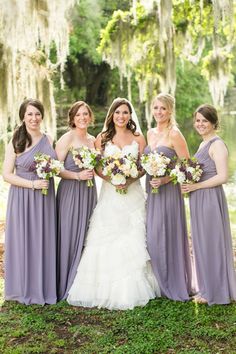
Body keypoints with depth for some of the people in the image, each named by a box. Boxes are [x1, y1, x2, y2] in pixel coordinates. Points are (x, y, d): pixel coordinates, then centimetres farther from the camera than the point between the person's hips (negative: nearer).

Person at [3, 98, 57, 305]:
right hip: (22, 199, -3)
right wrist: (32, 184, -17)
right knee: (23, 241, 3)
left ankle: (44, 288, 24)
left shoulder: (49, 140, 7)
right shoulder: (15, 142, -5)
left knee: (44, 242, 9)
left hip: (45, 198, 4)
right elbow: (7, 174, -7)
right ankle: (24, 289, 18)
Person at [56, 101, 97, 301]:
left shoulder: (93, 140, 12)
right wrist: (77, 176, -19)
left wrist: (92, 172, 6)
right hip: (70, 193, -6)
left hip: (89, 192, 6)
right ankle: (68, 286, 11)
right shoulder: (67, 138, -7)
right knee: (70, 237, -2)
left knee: (87, 238, 10)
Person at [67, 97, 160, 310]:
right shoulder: (103, 138, 7)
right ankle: (106, 290, 7)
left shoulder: (139, 139, 7)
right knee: (106, 242, -3)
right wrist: (112, 180, -15)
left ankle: (131, 290, 8)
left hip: (133, 194, 0)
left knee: (132, 242, -2)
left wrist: (129, 180, -15)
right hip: (109, 194, 0)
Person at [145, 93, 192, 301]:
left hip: (168, 192, -7)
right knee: (153, 238, 10)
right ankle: (159, 283, 25)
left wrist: (165, 179, -21)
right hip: (151, 192, 7)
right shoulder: (150, 133, 12)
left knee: (168, 237, -1)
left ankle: (174, 286, 15)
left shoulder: (175, 134, -10)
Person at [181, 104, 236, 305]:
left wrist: (195, 186, -17)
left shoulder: (217, 144, -13)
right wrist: (188, 185, 4)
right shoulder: (203, 144, 16)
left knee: (211, 243, 1)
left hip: (210, 198, -9)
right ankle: (208, 288, 27)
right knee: (202, 243, 14)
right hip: (199, 200, 9)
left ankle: (215, 293, 14)